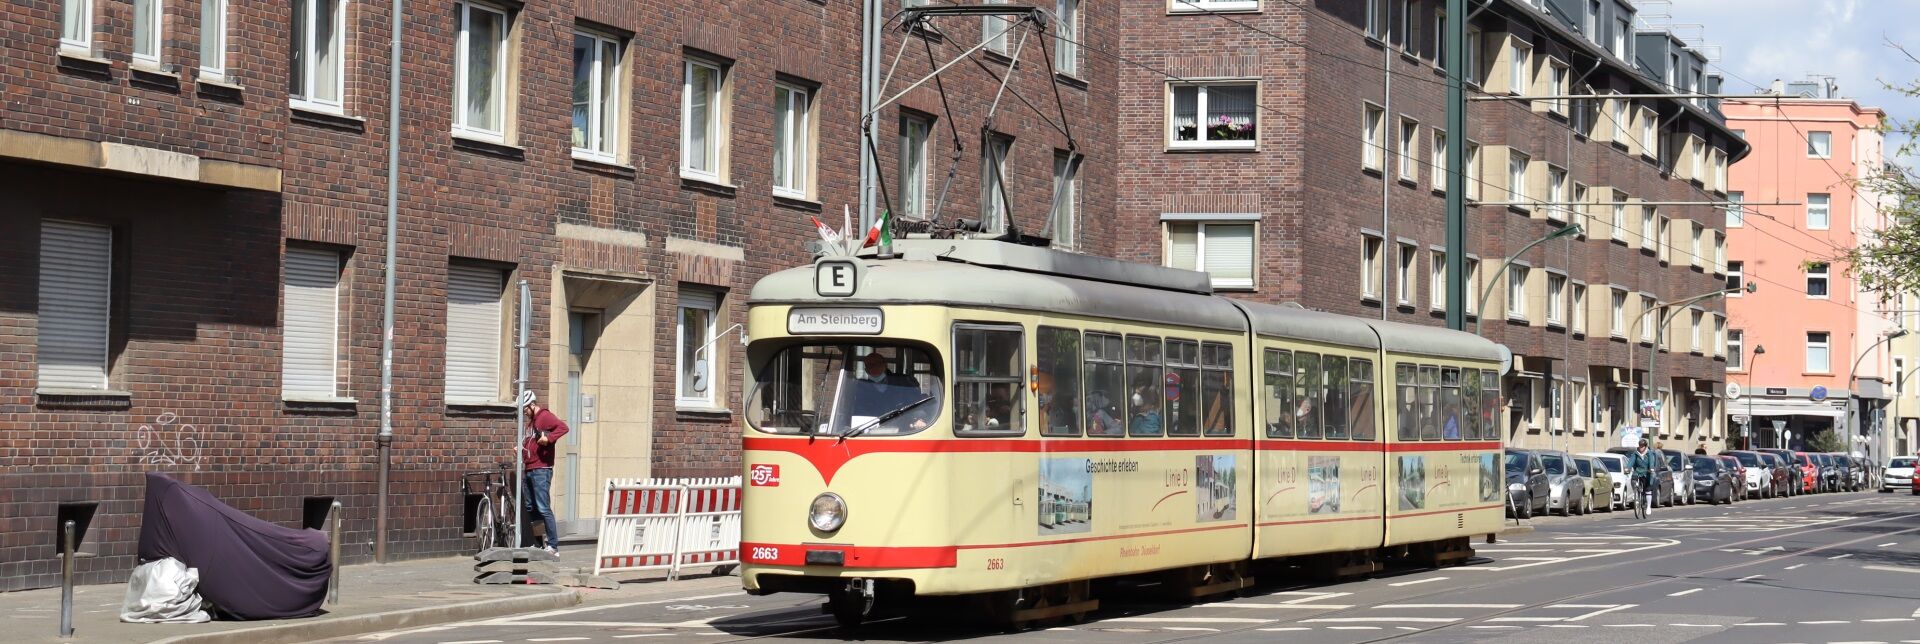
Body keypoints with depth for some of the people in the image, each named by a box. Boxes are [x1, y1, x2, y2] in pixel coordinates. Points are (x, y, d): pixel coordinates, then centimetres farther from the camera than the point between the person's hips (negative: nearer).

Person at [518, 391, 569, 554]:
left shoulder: (545, 416, -8)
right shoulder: (531, 421, 21)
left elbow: (563, 427, -23)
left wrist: (548, 438, -33)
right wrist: (522, 449, 12)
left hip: (541, 469, -10)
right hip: (529, 470, 10)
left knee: (543, 508, -12)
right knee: (530, 508, 11)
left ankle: (553, 546, -12)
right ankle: (538, 544, 18)